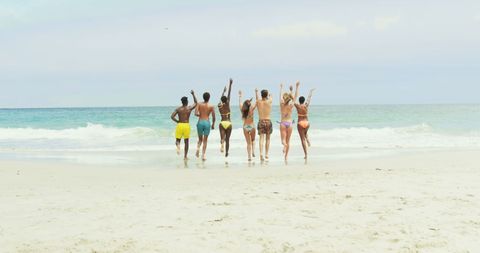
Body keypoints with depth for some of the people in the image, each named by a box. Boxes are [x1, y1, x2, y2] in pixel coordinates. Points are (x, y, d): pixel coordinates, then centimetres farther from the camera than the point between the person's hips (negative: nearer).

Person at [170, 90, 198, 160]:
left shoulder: (178, 109, -1)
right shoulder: (189, 108, -3)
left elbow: (172, 116, -9)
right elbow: (195, 103, 14)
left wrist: (177, 121, 5)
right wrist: (193, 94, 19)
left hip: (179, 125, 0)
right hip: (187, 125, 0)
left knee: (178, 140, 11)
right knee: (186, 141, 10)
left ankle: (178, 146, -26)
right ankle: (185, 156, 13)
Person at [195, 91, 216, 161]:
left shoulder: (199, 104, 1)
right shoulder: (211, 106, -1)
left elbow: (196, 113, -9)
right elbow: (213, 117, 1)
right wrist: (213, 124, 15)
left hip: (200, 122, 1)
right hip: (207, 122, -1)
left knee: (200, 139, 18)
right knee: (205, 140, 6)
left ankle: (198, 148, -10)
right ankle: (203, 155, 1)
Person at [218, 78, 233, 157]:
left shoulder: (219, 105, 4)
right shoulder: (227, 104, -5)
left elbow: (221, 98, 22)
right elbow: (229, 94, -6)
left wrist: (223, 91, 38)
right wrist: (230, 84, -6)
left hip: (222, 123, 2)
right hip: (228, 123, -1)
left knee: (222, 137, -4)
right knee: (227, 139, 8)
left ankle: (222, 143, -38)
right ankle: (227, 152, 9)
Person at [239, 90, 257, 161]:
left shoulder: (242, 109, -4)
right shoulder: (251, 109, -12)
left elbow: (240, 102, 12)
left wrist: (240, 95, 26)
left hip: (245, 127, 2)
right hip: (252, 126, -2)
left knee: (248, 142, 7)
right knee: (253, 140, 22)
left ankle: (250, 157, 1)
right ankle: (253, 152, 4)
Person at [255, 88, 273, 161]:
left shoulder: (258, 102, 0)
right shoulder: (269, 102, -5)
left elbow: (257, 98, 25)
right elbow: (270, 97, 20)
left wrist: (256, 91, 46)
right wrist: (270, 95, 45)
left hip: (260, 121, 1)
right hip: (268, 121, -1)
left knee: (261, 138, -5)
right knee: (267, 138, 12)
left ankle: (261, 153, -22)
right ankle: (266, 154, 12)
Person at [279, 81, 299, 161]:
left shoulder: (282, 105, -3)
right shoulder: (291, 105, -5)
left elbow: (281, 96, 11)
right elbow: (295, 96, 0)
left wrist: (281, 87, 24)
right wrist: (297, 87, 5)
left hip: (283, 123, 0)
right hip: (290, 123, 0)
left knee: (283, 140, 1)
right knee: (288, 141, 10)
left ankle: (284, 144, -35)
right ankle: (286, 156, 10)